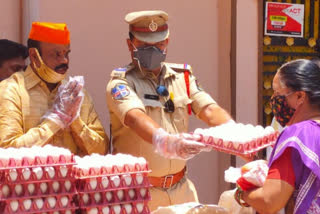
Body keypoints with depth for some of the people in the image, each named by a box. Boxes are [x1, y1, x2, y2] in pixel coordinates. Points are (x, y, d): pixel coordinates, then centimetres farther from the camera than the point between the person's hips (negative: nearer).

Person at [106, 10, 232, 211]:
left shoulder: (183, 77, 8)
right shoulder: (121, 82, -7)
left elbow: (210, 110, -5)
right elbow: (135, 118, -26)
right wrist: (165, 142, -45)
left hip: (181, 187, 4)